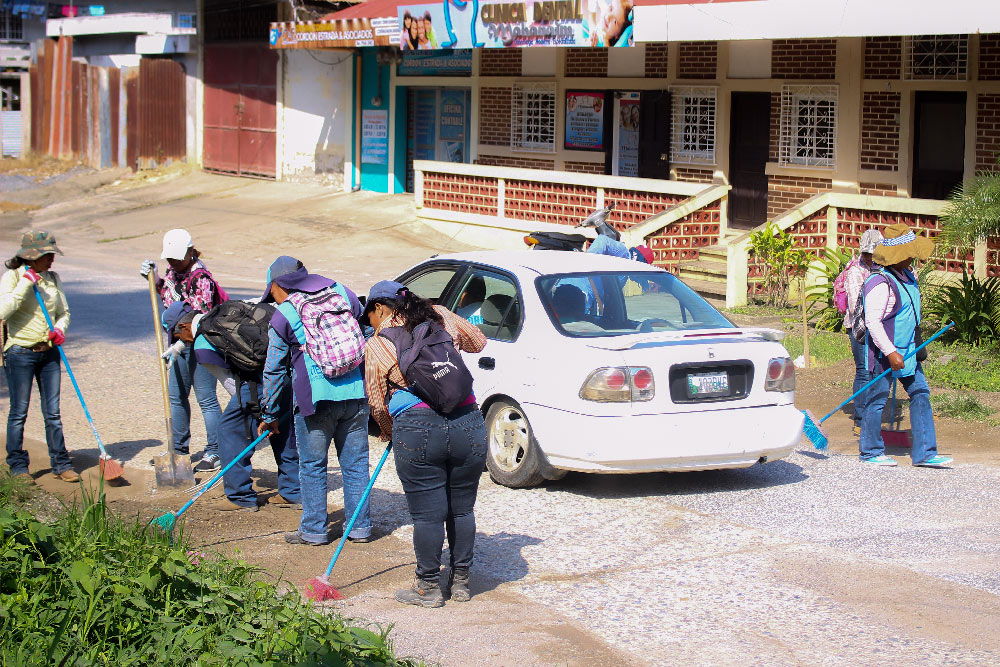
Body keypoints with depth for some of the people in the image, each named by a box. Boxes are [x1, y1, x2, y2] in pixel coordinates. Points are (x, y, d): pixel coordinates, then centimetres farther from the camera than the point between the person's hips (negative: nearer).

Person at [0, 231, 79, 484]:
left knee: (53, 412, 7)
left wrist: (60, 329, -6)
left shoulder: (52, 278, 7)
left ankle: (60, 463, 14)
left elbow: (63, 312, 16)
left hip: (49, 352, 4)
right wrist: (25, 284, -21)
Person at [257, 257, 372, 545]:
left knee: (312, 466, 8)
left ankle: (314, 530, 13)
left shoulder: (282, 317, 2)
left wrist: (269, 415, 15)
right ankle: (360, 527, 17)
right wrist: (372, 387, 28)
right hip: (356, 393, 4)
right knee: (355, 462, 11)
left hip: (316, 400, -4)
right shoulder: (342, 293, 11)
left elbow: (274, 370, 7)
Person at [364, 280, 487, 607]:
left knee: (427, 513, 6)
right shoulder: (440, 317, 11)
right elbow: (478, 342, 28)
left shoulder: (377, 344, 4)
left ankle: (429, 587, 16)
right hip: (468, 424, 4)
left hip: (417, 429, -3)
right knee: (462, 509, 14)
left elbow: (377, 402, 11)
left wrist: (388, 433, 29)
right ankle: (460, 583, 25)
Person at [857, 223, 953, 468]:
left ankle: (924, 453, 7)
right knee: (876, 398, 1)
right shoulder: (881, 283, -21)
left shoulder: (908, 276, 9)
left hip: (907, 350, 9)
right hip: (884, 352, -9)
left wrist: (916, 348, 25)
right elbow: (872, 321, -25)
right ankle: (871, 452, 14)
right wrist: (890, 352, -27)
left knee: (920, 393, 5)